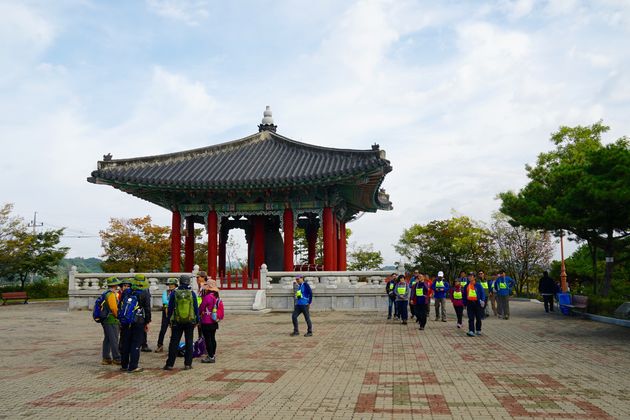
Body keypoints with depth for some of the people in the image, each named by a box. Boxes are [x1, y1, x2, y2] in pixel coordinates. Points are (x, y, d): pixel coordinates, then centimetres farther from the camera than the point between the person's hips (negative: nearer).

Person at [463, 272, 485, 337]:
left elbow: (482, 293, -2)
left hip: (477, 303, -2)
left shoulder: (478, 285, -1)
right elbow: (464, 295, 14)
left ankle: (478, 330, 23)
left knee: (478, 318, 9)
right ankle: (471, 331, -8)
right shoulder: (466, 286, 9)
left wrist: (483, 300, -17)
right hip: (469, 303, 2)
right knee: (471, 318, -4)